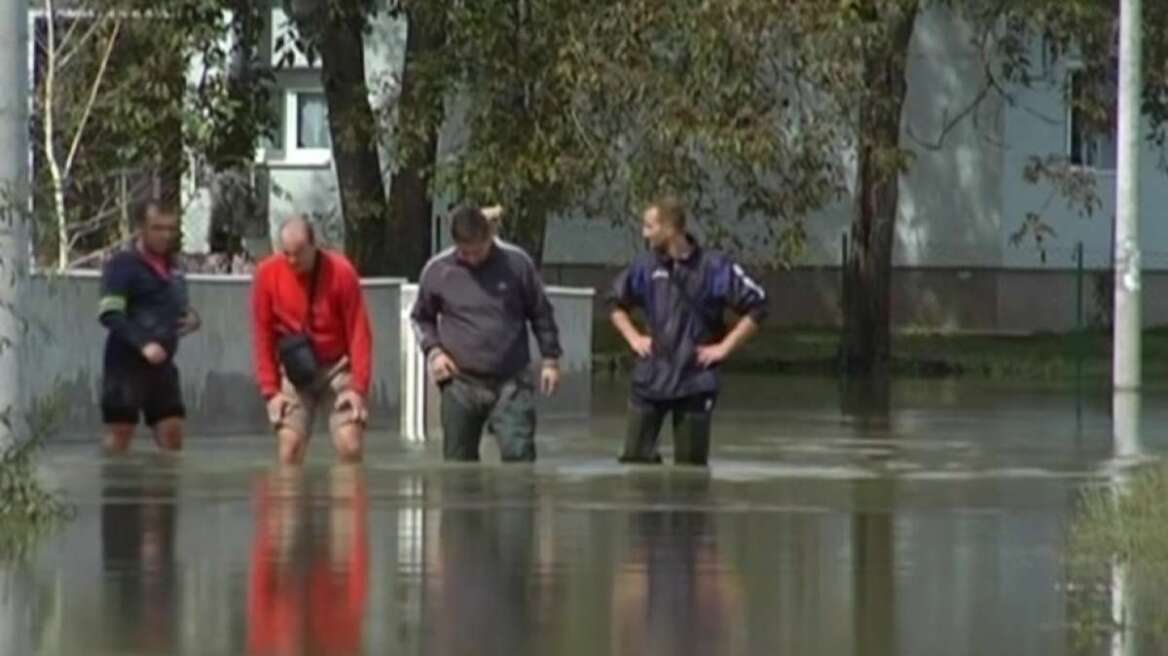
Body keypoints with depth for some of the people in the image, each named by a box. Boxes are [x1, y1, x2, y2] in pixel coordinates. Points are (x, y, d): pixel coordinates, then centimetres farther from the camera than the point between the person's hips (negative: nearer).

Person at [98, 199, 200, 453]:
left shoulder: (171, 267, 15)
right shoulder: (123, 265, -8)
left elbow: (179, 308, 29)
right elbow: (109, 314, -17)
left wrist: (191, 318, 4)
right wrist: (143, 344, -28)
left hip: (162, 364, 7)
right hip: (127, 363, -7)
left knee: (171, 431, 3)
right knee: (120, 431, -5)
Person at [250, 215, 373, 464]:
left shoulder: (341, 272, -14)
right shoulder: (267, 274, -9)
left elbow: (359, 333, -10)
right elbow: (263, 337, -3)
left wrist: (358, 387, -15)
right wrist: (270, 390, -6)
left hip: (338, 367, -1)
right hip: (294, 371, 1)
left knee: (350, 445, -11)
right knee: (290, 444, -8)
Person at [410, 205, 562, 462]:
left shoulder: (516, 263, -3)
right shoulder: (437, 270, -1)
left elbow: (541, 313, 8)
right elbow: (421, 318, 15)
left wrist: (550, 359, 6)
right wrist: (433, 350, -1)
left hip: (511, 383, -1)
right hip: (460, 384, 1)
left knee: (519, 455, -12)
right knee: (458, 459, 6)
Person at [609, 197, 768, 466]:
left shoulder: (713, 267, -9)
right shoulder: (646, 266, 3)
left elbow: (756, 307, -6)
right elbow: (617, 304, 21)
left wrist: (724, 347, -9)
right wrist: (633, 337, 7)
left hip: (695, 382, -3)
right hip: (650, 380, 3)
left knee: (691, 464, 2)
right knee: (635, 457, 0)